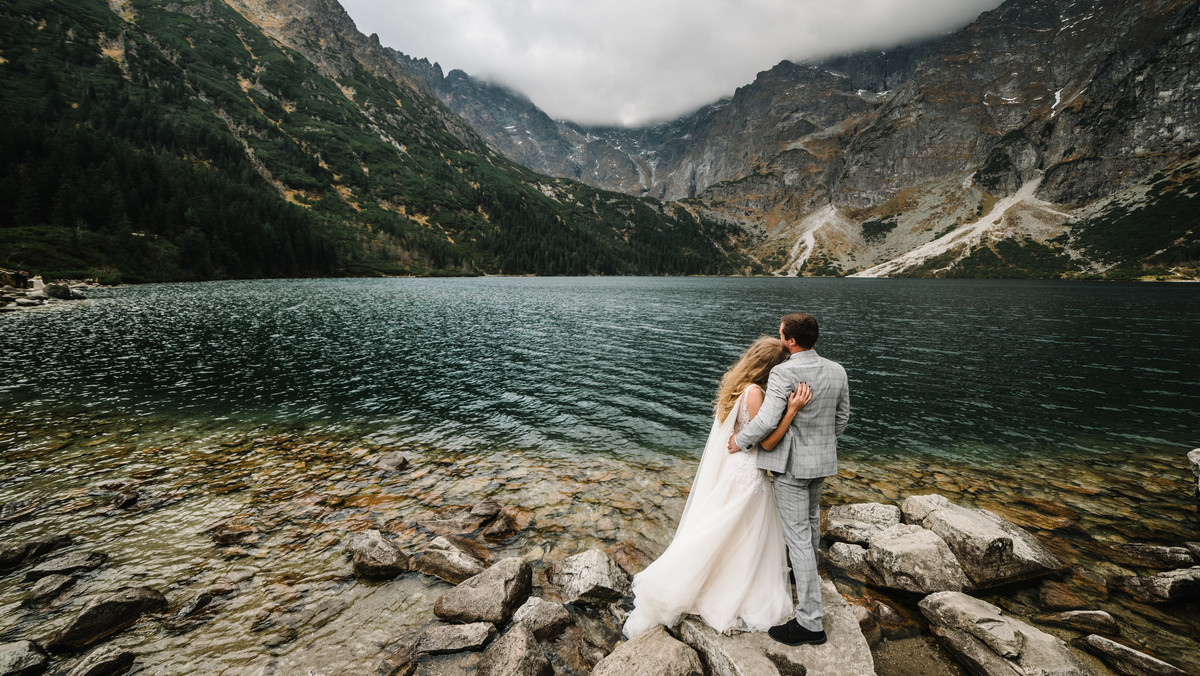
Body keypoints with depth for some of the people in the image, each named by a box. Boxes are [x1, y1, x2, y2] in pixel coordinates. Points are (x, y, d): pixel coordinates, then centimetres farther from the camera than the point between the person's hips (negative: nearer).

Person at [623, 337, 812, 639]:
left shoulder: (739, 387, 5)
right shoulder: (754, 392, -23)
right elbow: (767, 442, -20)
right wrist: (792, 409, -26)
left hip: (734, 466, 9)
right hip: (747, 475, -9)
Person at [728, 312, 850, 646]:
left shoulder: (783, 373, -24)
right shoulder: (836, 370, -1)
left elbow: (767, 421, -29)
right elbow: (842, 417, 9)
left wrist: (740, 441, -13)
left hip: (791, 462, -8)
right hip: (823, 459, 8)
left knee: (797, 535, -1)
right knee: (811, 520, 28)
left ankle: (810, 620, 5)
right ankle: (806, 574, 51)